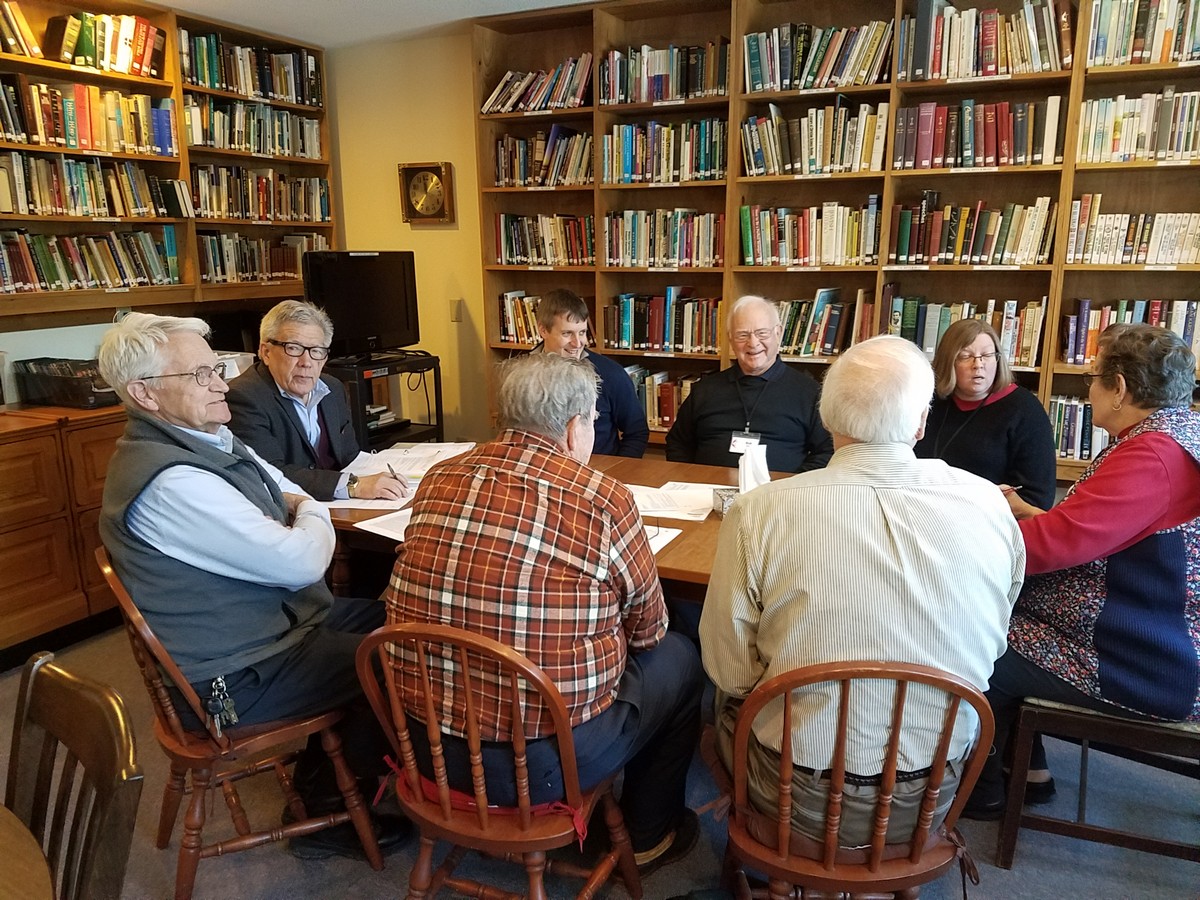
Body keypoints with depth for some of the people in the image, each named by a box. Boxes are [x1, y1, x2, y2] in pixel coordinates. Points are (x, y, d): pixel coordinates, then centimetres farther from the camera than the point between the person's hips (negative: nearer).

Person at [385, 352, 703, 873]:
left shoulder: (438, 480, -2)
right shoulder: (603, 500, -17)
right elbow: (647, 628, -2)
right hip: (540, 762, -5)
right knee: (678, 660, 19)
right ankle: (648, 838, 36)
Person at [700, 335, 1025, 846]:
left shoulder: (758, 512, -22)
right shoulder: (988, 505, -13)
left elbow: (731, 673, -13)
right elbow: (992, 646, 3)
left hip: (803, 805, -3)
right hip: (933, 803, 4)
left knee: (730, 701, 26)